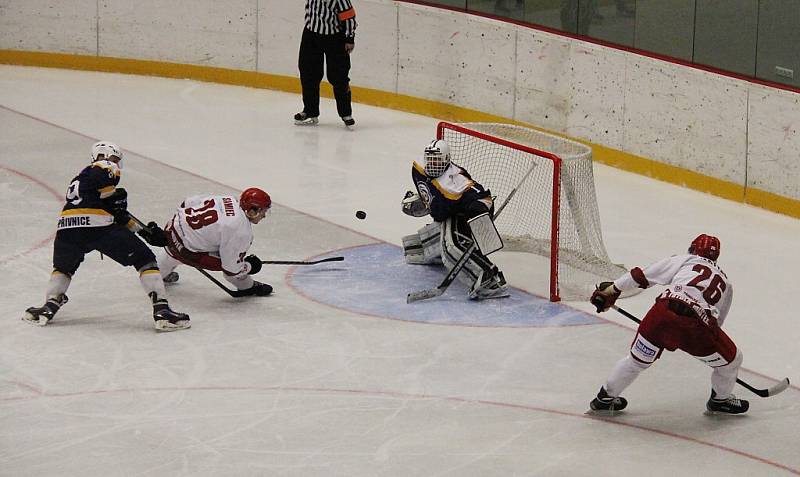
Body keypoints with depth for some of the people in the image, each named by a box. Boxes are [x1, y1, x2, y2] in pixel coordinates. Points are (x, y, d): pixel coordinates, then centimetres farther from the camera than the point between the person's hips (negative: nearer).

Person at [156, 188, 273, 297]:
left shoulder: (229, 199, -3)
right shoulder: (241, 232, -24)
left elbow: (188, 203, 8)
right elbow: (231, 269, -17)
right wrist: (249, 267, 2)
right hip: (185, 250, -8)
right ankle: (248, 287, 24)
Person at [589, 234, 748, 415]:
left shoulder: (682, 260, 24)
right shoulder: (725, 282, 31)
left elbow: (642, 275, 18)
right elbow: (717, 322, 34)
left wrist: (613, 289, 25)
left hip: (663, 311, 1)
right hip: (696, 324, -1)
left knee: (638, 358, 24)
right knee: (731, 359, 25)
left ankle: (605, 397, 34)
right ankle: (720, 400, 42)